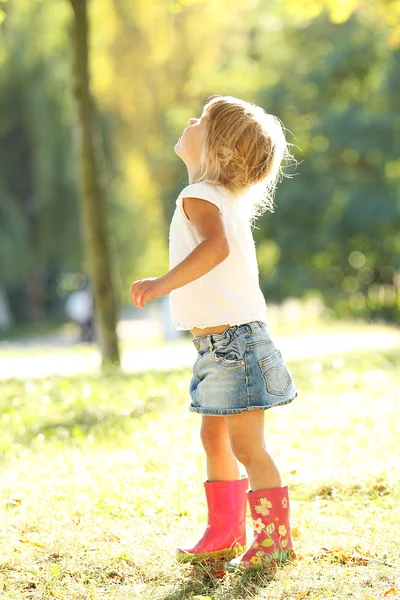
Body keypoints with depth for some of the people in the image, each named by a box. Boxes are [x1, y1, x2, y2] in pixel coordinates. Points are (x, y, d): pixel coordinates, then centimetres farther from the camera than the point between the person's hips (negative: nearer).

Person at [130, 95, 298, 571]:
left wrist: (163, 283, -38)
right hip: (223, 343, 10)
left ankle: (275, 541, 4)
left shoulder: (200, 196, -15)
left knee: (246, 446, -4)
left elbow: (216, 245, -35)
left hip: (232, 340, -10)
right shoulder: (227, 199, 15)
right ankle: (225, 534, 28)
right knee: (214, 438, 18)